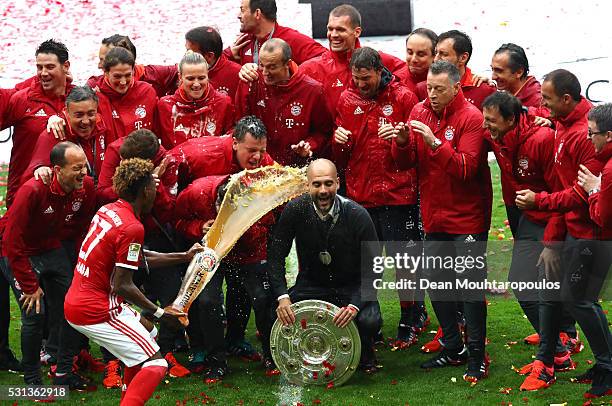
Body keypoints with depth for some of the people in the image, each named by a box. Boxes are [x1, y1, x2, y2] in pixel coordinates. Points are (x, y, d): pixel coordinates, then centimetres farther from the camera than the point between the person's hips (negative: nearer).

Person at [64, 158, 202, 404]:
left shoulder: (108, 211, 9)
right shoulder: (132, 228, -18)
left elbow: (140, 258, 20)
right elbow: (122, 286, -19)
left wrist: (184, 257, 23)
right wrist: (159, 313, -9)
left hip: (74, 302, 10)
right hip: (95, 312, -10)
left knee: (147, 329, 29)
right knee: (156, 365, -10)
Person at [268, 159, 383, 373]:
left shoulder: (357, 215, -21)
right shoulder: (295, 210, -16)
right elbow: (276, 255, -11)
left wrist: (355, 305, -33)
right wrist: (282, 296, -26)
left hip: (352, 287, -2)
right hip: (311, 284, 2)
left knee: (369, 321, -30)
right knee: (282, 315, -26)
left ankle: (365, 355, 7)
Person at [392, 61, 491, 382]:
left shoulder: (471, 117, -12)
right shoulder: (420, 112, 5)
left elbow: (465, 168, -21)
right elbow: (405, 163, 5)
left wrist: (435, 143, -31)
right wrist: (402, 142, -16)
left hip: (466, 217, -6)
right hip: (434, 216, 6)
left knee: (470, 284, -4)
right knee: (434, 281, 11)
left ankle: (477, 356, 4)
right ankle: (453, 347, 24)